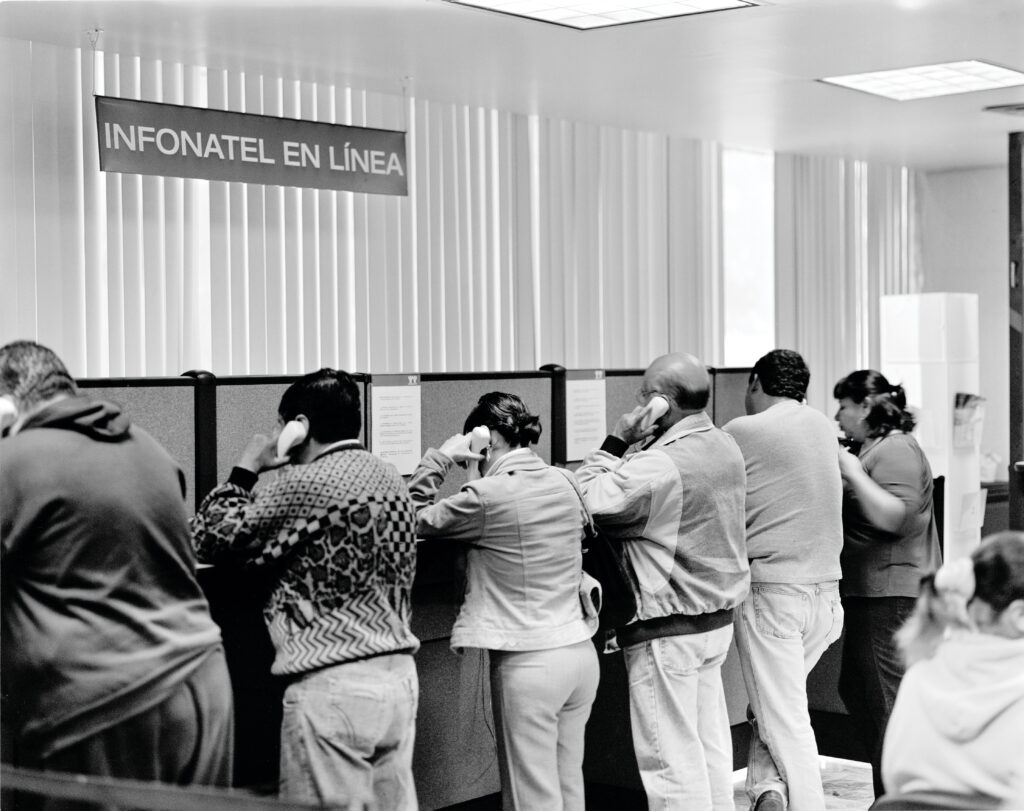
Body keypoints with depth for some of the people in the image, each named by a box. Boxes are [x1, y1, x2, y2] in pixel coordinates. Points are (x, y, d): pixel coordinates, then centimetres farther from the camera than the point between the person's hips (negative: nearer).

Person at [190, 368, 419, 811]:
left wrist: (244, 471, 7)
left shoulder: (305, 484, -11)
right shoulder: (391, 478, 13)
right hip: (399, 674, 8)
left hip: (333, 685, -8)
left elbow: (210, 540, -5)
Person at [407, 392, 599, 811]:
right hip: (581, 651, 7)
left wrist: (439, 458, 0)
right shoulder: (564, 483, 6)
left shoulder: (487, 495, -15)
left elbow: (416, 520, -4)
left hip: (529, 663, -7)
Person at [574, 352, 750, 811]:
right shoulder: (726, 447, 6)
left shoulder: (657, 466, -23)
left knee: (672, 756, 1)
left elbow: (585, 501, -17)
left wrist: (617, 441, -13)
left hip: (668, 630, -9)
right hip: (719, 618, 9)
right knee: (712, 744, 16)